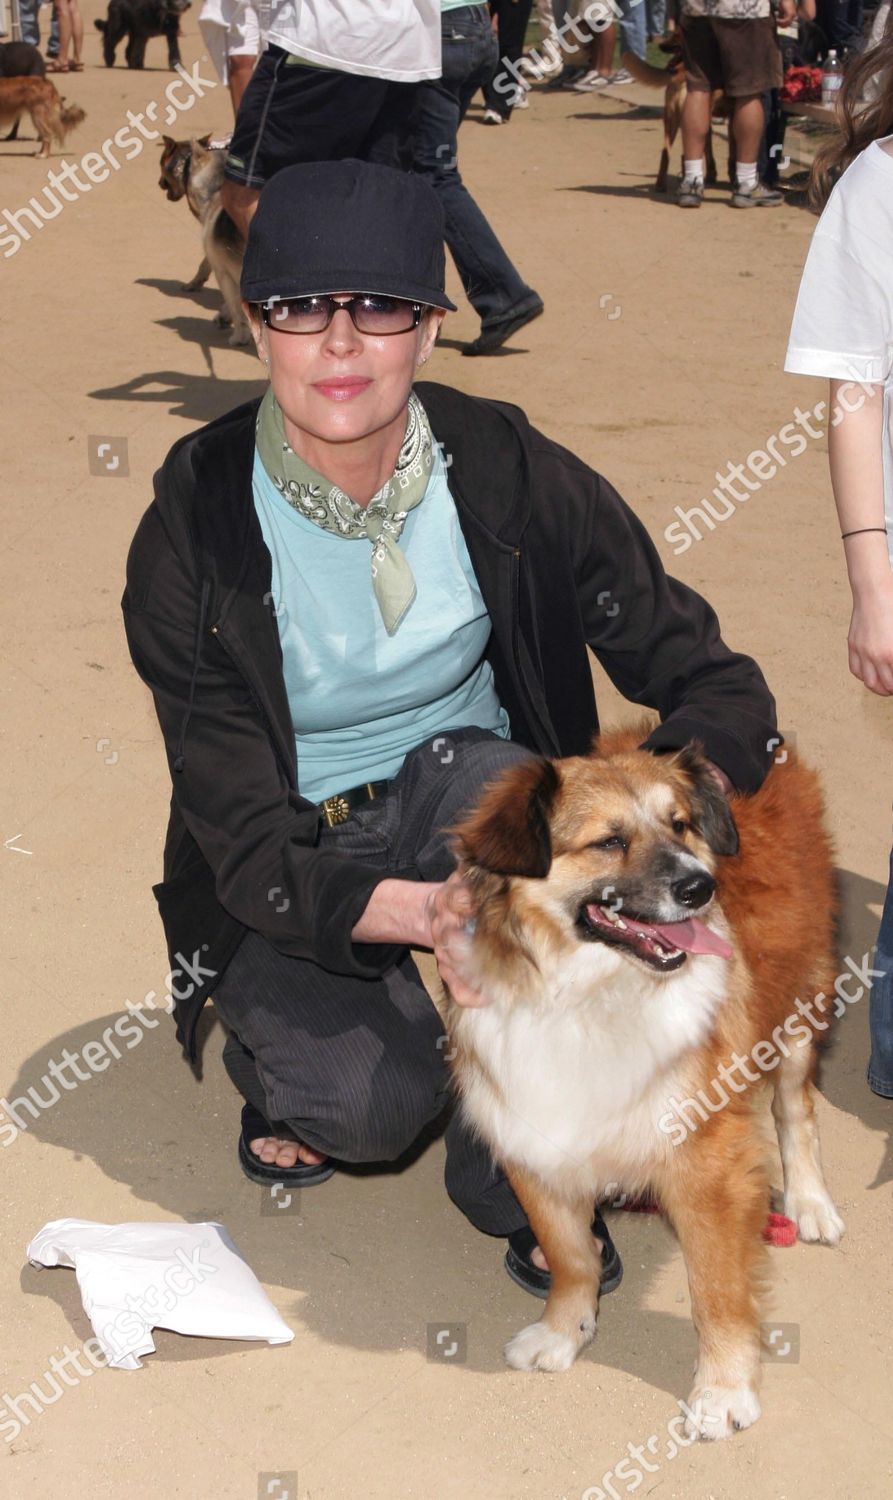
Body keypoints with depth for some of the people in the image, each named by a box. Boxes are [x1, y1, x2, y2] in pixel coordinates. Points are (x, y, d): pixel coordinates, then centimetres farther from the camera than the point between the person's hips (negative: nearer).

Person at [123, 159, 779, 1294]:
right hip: (294, 859, -2)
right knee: (373, 1101, -29)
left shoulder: (509, 475, -17)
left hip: (468, 787, 2)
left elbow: (714, 680, -16)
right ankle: (285, 1059, 12)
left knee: (480, 775, -34)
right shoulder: (194, 532, -21)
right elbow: (244, 838, -23)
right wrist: (420, 913, -43)